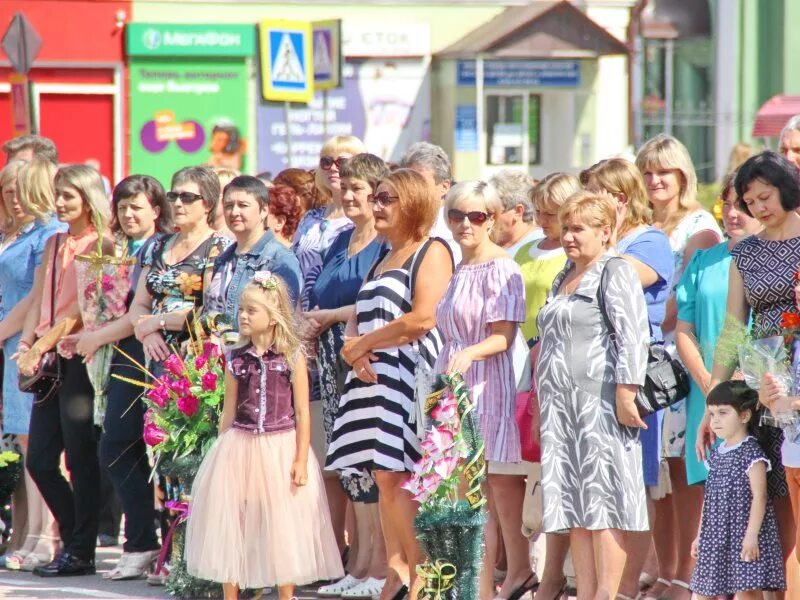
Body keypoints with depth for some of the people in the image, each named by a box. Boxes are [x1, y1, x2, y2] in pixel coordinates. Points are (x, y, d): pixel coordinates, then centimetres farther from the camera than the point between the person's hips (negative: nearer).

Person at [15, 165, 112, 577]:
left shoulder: (100, 247, -6)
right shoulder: (54, 245, 17)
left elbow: (83, 311, -12)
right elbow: (38, 301, 12)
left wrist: (41, 346, -16)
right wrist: (27, 347, -2)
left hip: (80, 357, -8)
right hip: (49, 360, 8)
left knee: (80, 459, -3)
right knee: (39, 461, 6)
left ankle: (81, 553, 3)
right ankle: (74, 541, 18)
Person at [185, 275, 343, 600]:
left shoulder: (292, 357, -4)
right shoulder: (237, 360, 4)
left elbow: (302, 413, -5)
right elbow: (228, 412, 9)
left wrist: (301, 460, -9)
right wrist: (222, 455, 8)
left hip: (280, 450, -3)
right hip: (239, 450, 3)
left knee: (282, 527, 3)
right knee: (230, 525, 4)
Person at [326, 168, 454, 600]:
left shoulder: (432, 252, -3)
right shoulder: (381, 261, 24)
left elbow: (423, 318, -16)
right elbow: (356, 322, 21)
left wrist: (362, 344, -8)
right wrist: (353, 349, -4)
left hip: (411, 375, -8)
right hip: (373, 377, 8)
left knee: (396, 476, -14)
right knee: (384, 479, 4)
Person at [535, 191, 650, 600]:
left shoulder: (615, 273, -5)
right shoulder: (564, 278, 22)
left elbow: (633, 337, -14)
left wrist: (625, 394, -21)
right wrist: (543, 395, 22)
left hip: (600, 402, -9)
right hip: (561, 403, 9)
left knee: (603, 502, -9)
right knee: (574, 505, 6)